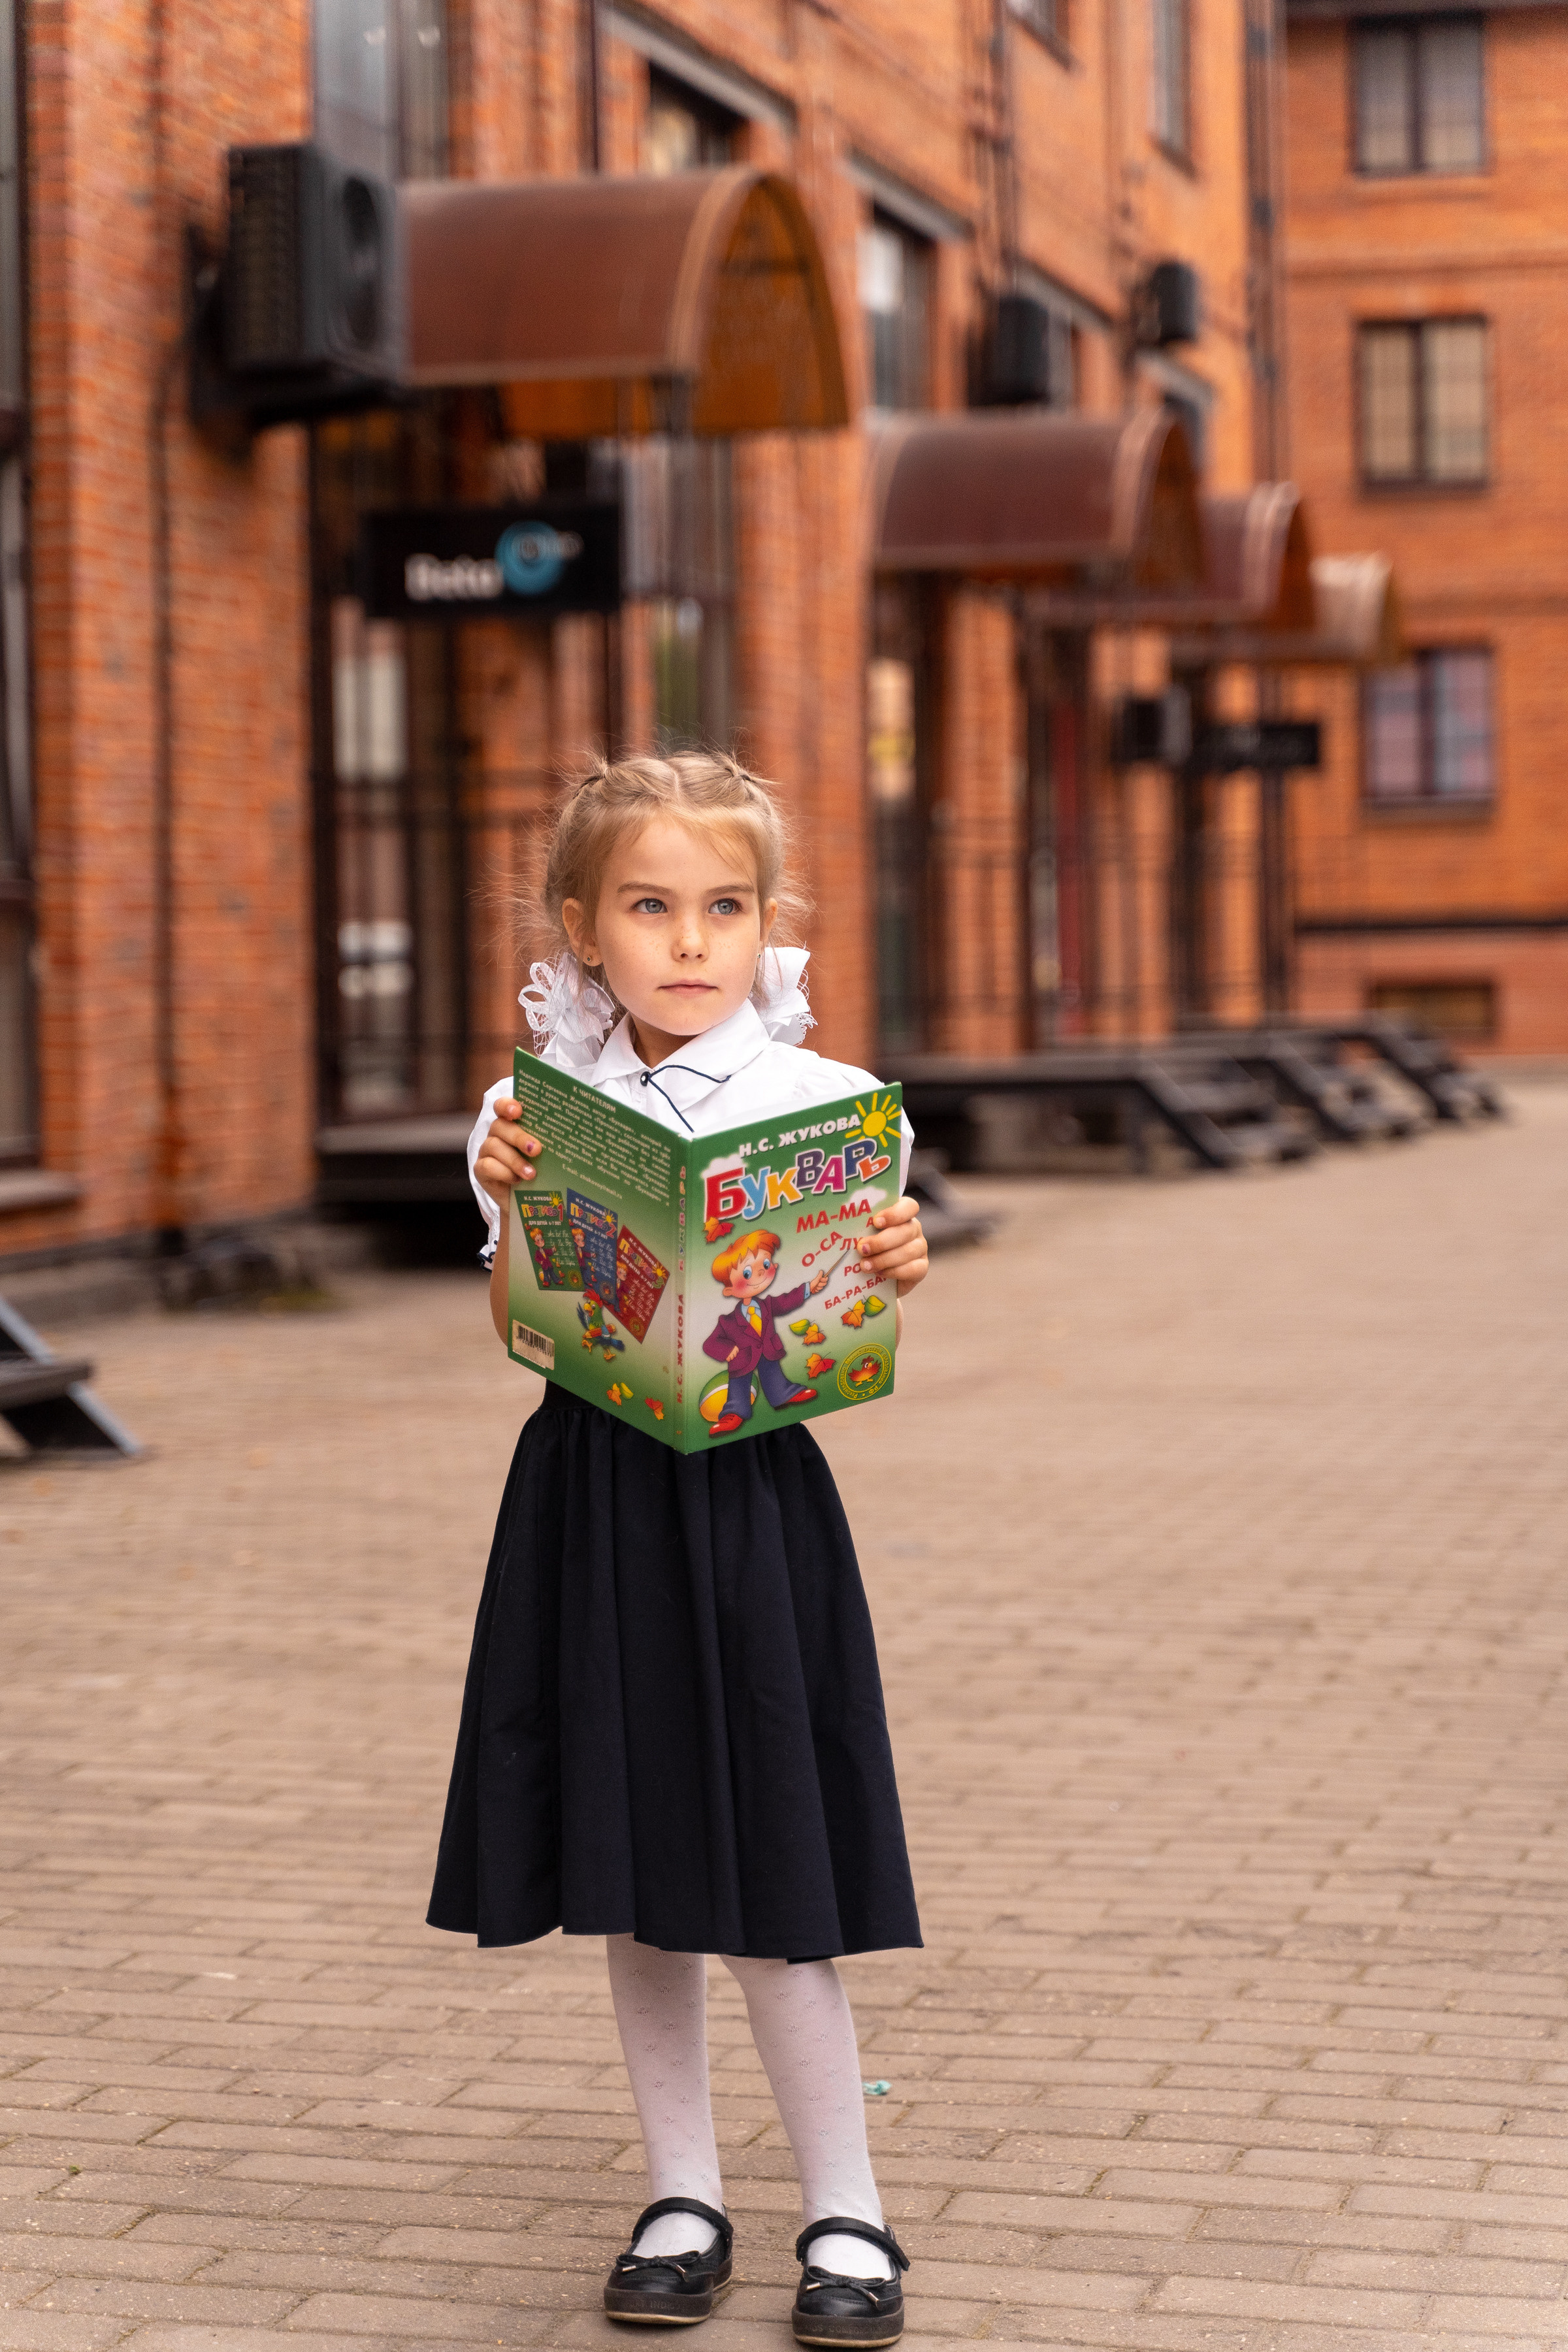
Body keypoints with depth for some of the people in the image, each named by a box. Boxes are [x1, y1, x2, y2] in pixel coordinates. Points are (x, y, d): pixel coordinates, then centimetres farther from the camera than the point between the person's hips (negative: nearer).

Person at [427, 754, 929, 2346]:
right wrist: (511, 1208, -14)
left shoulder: (820, 1104, -4)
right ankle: (683, 2196, 26)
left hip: (749, 1498, -3)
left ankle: (845, 2214, 15)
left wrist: (895, 1276, -23)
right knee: (636, 1882, 11)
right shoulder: (544, 1110, 2)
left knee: (764, 1883, -1)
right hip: (594, 1495, 3)